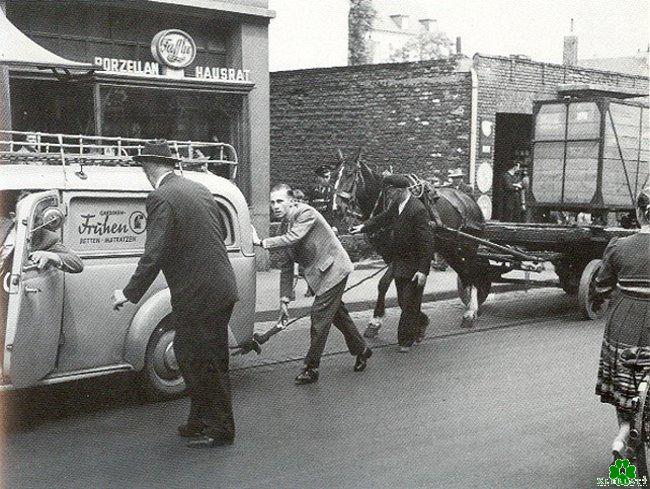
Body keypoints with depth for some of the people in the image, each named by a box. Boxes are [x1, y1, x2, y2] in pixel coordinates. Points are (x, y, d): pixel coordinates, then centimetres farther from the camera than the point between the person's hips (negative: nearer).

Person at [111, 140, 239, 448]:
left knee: (209, 364, 4)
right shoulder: (198, 189, 10)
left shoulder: (161, 198, -15)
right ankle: (200, 422, 31)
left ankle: (221, 430, 18)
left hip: (199, 295, -9)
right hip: (220, 288, 9)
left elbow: (154, 255, -19)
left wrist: (130, 293, -9)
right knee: (187, 354, 20)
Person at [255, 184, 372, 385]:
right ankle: (361, 350, 37)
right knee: (336, 313, 19)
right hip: (321, 273, 9)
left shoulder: (306, 213, -17)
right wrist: (285, 299, 3)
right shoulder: (285, 225, 7)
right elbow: (287, 266, 8)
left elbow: (293, 238, -34)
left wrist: (262, 243, -30)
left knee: (319, 315, -10)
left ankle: (311, 367, -1)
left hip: (333, 269, -9)